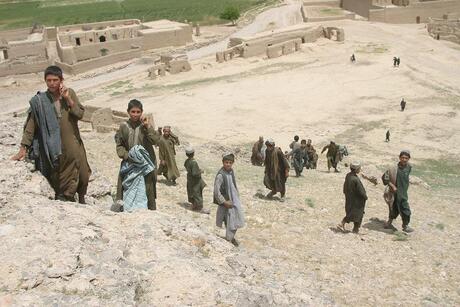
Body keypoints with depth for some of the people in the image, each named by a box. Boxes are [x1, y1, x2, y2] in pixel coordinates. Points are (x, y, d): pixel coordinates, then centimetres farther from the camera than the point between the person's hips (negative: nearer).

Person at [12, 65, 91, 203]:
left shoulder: (70, 93, 2)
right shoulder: (39, 101, -6)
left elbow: (80, 114, -4)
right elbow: (30, 125, -6)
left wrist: (68, 99, -15)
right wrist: (23, 148, -10)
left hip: (74, 143, 3)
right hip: (54, 148, -3)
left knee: (83, 176, 12)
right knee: (61, 178, 3)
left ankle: (81, 200, 37)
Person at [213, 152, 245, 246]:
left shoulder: (231, 171, 0)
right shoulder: (220, 175, -23)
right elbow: (216, 191, -21)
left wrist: (237, 198, 12)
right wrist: (224, 202, -18)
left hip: (235, 200, 7)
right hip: (227, 202, -7)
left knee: (236, 220, 17)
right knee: (230, 221, 3)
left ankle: (231, 237, 36)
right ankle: (229, 239, 22)